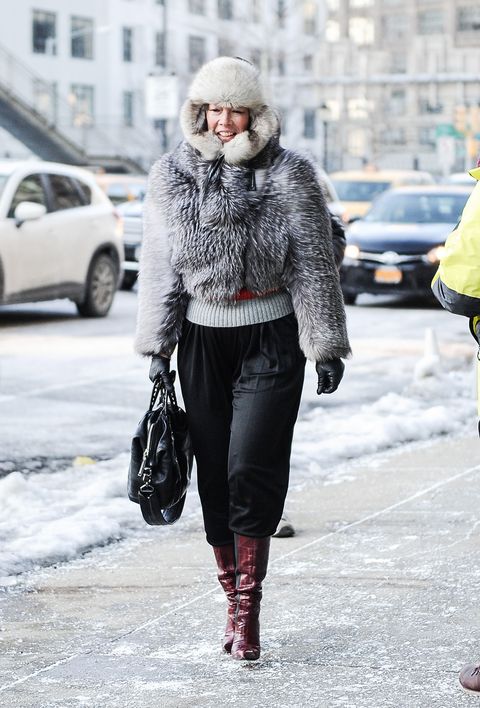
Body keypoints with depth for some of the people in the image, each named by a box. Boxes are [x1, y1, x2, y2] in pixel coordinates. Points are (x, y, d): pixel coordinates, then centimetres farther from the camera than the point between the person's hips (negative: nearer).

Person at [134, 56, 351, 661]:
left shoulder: (289, 175, -2)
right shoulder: (171, 177, 4)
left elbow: (314, 265, 1)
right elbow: (159, 266, 8)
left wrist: (326, 347, 1)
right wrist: (156, 348, 5)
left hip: (270, 337, -3)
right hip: (202, 338, 3)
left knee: (251, 468, -12)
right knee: (214, 473, 4)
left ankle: (247, 607, -5)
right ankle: (233, 599, 16)